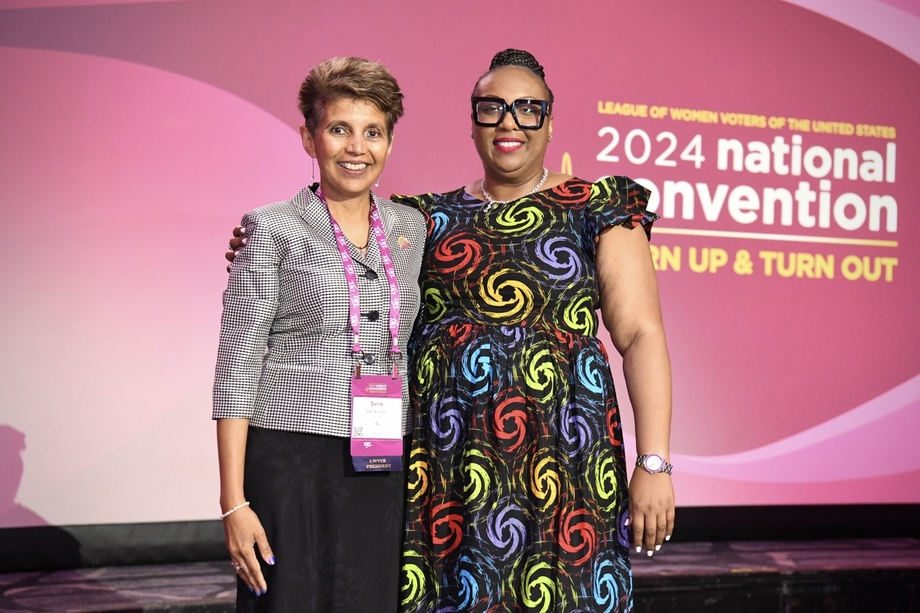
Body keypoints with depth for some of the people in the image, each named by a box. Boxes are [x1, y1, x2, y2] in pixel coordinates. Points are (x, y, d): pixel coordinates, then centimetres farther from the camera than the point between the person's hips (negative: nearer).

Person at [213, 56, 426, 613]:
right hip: (291, 462, -4)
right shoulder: (275, 229, -1)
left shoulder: (411, 228, 10)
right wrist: (234, 502, -10)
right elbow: (238, 366, -4)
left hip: (384, 471, 4)